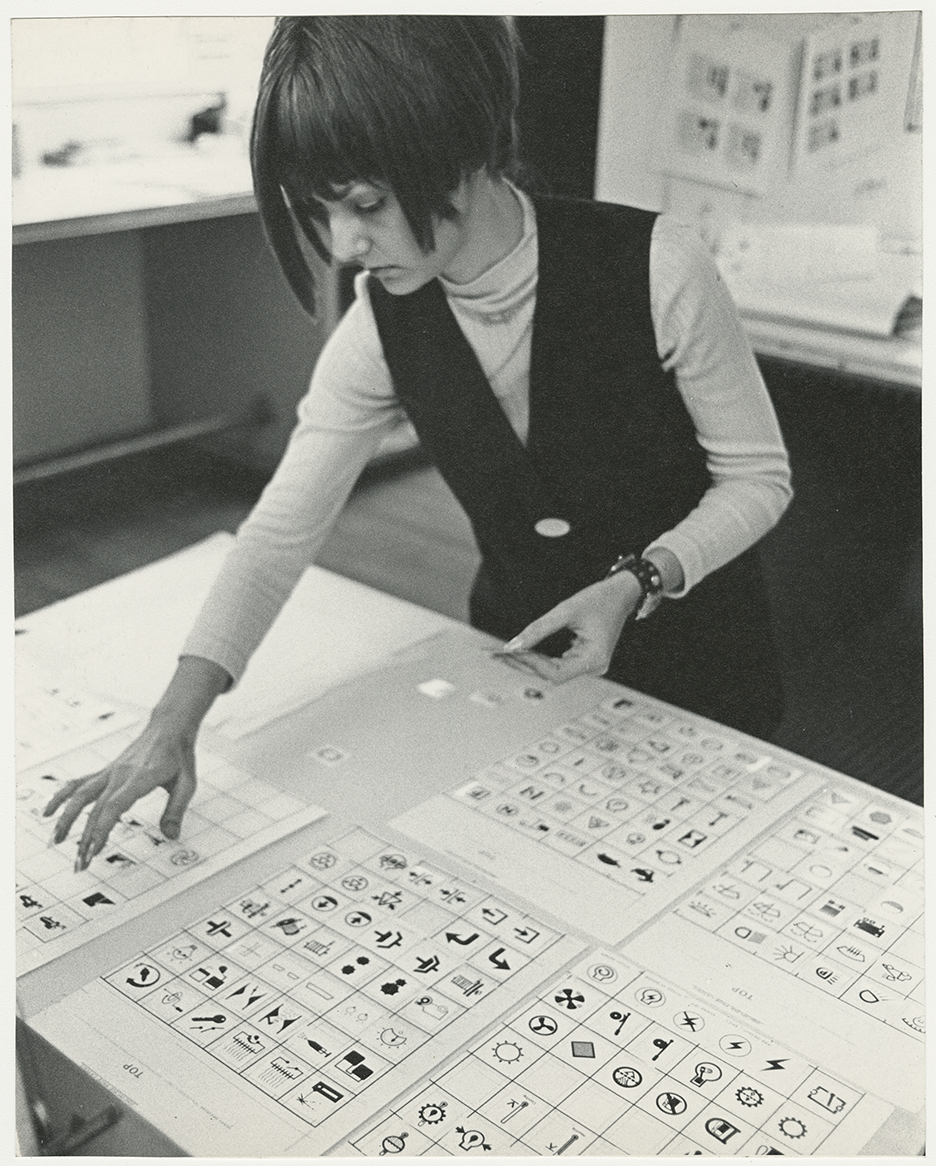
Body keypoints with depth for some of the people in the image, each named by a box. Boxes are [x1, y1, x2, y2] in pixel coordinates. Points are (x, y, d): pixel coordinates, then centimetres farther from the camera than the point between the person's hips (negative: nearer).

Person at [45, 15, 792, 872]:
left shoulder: (655, 266, -26)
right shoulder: (383, 328, -15)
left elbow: (758, 475, -14)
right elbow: (284, 529, -13)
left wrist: (635, 583, -31)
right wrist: (177, 718, -22)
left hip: (696, 667, -2)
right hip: (521, 656, 3)